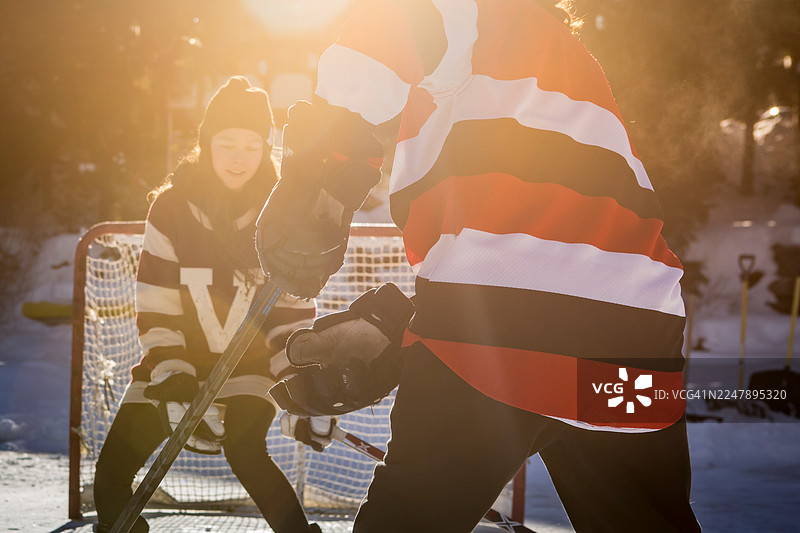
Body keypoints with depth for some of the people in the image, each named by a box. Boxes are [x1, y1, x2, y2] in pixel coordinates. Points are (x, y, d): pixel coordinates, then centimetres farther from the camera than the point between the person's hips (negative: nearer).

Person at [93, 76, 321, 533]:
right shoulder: (172, 207, -9)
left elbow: (294, 308, -6)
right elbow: (155, 307, -8)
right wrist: (171, 373, -20)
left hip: (251, 360, -2)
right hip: (177, 362, 2)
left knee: (244, 449, -28)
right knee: (114, 469, -4)